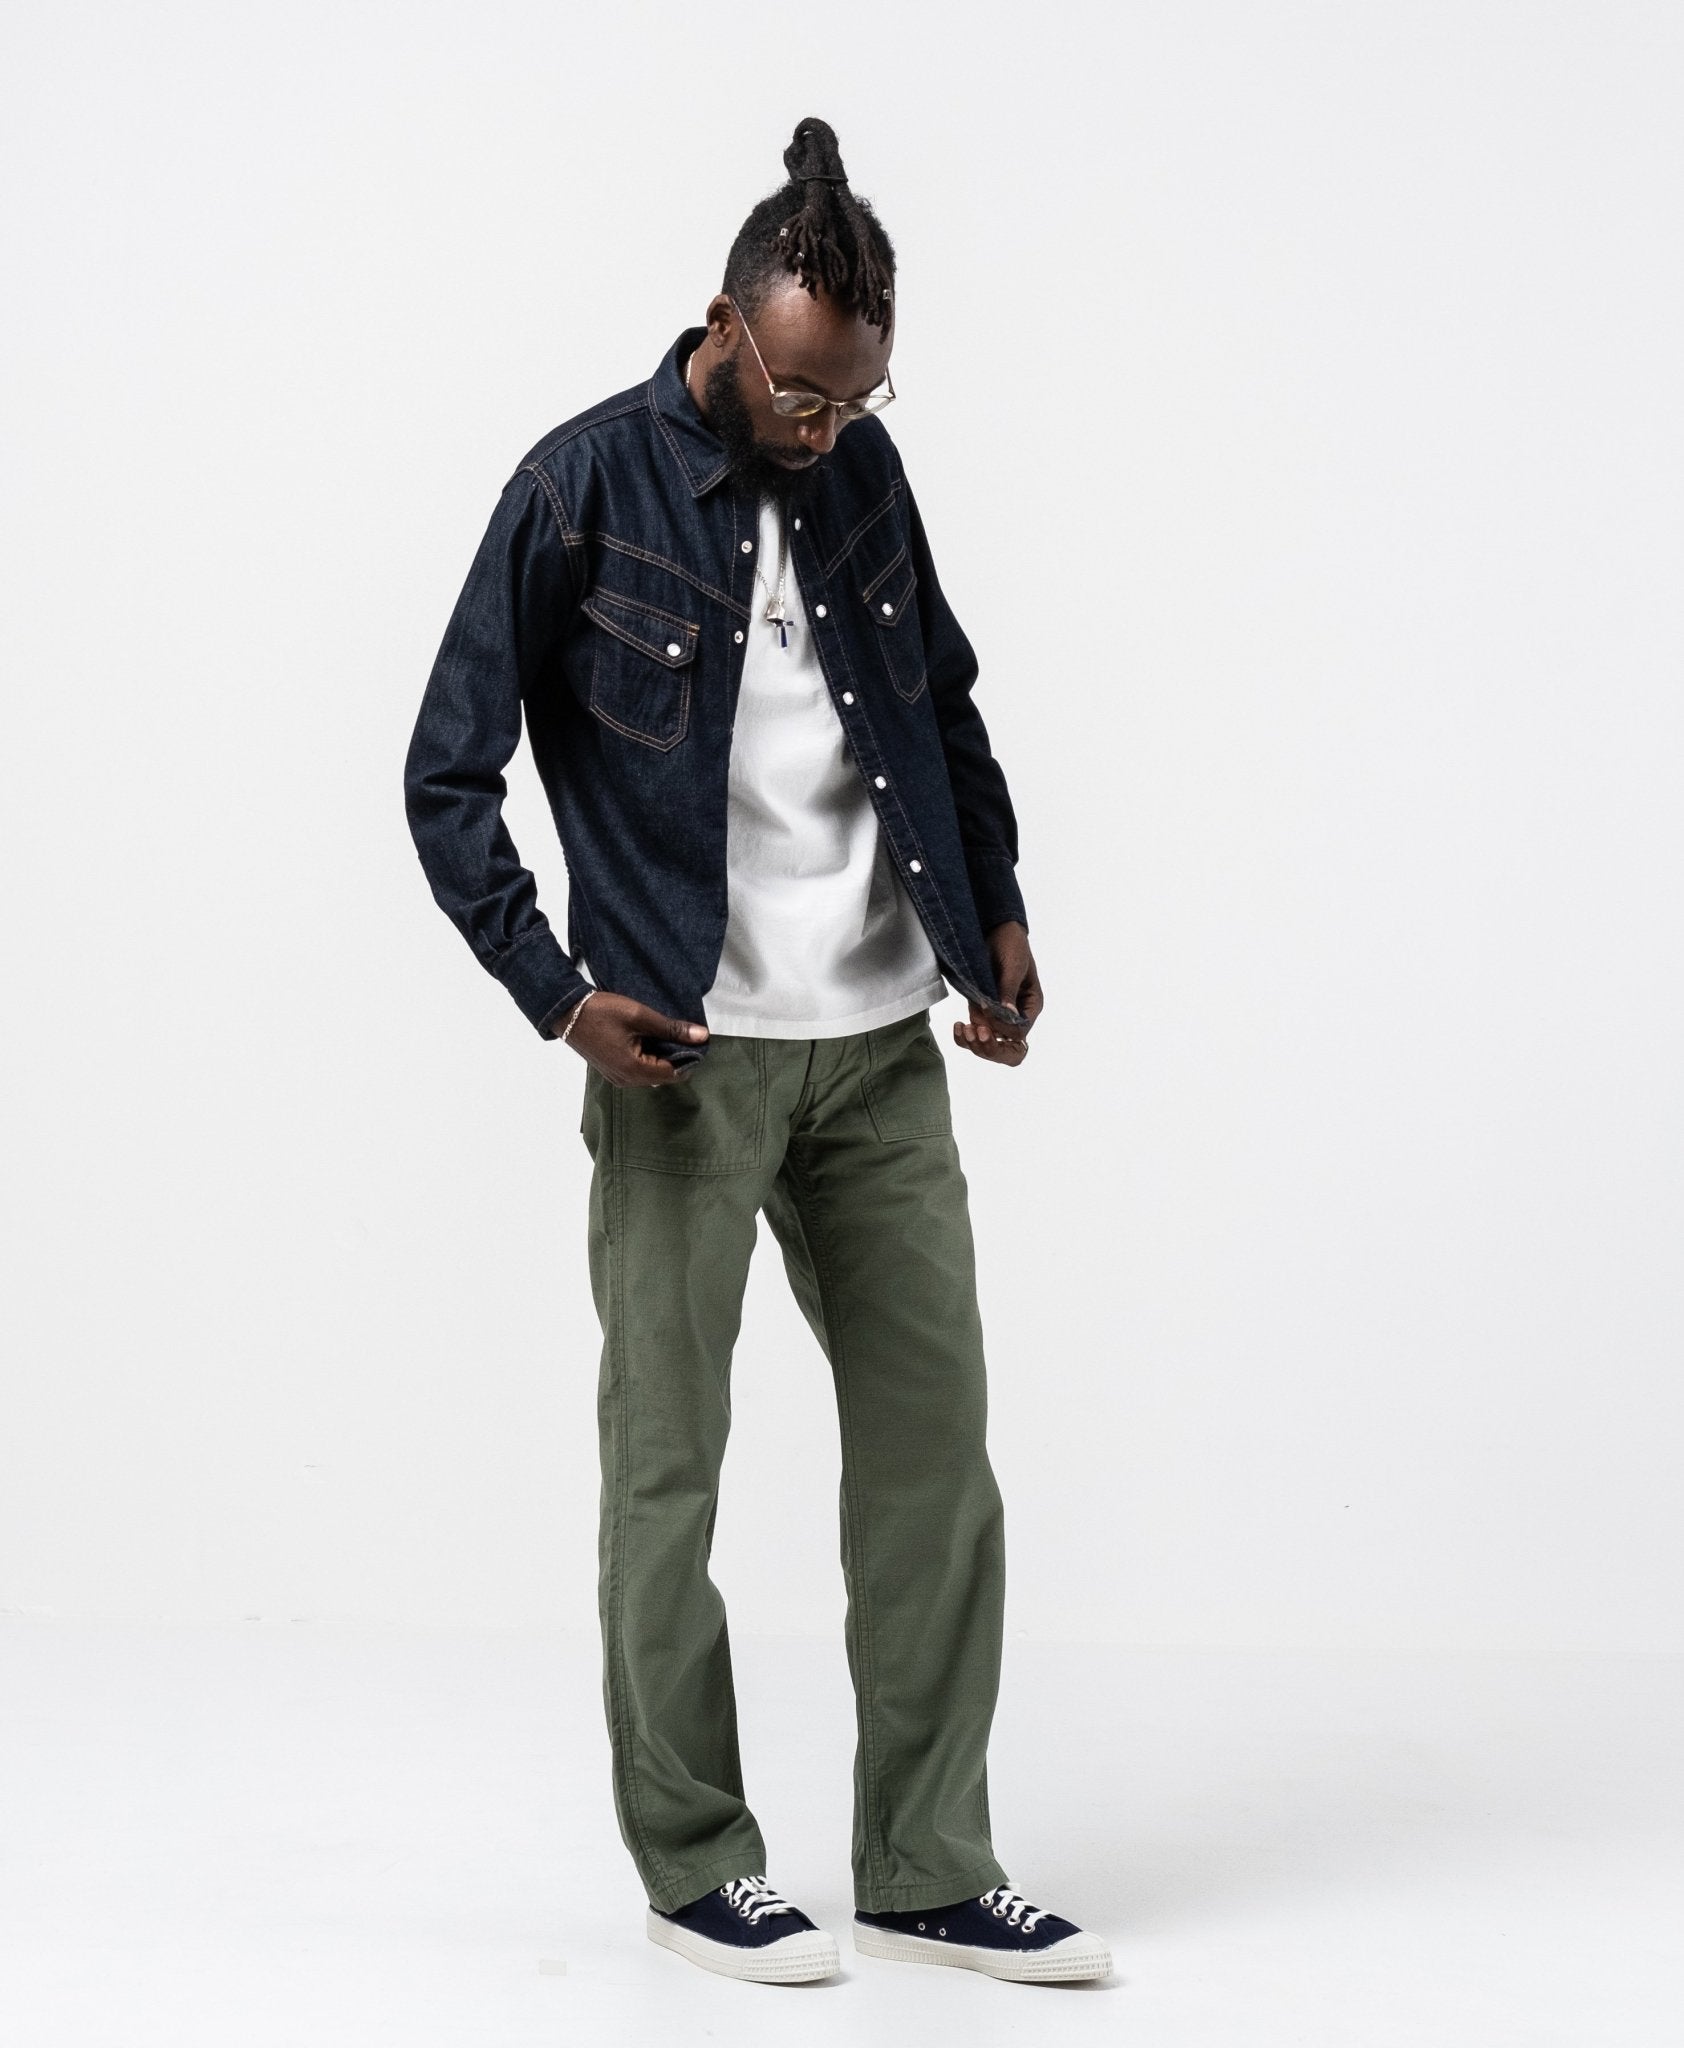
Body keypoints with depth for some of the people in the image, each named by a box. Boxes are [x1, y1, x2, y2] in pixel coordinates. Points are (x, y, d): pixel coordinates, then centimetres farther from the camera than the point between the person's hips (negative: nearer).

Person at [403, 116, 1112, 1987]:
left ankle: (928, 1875, 15)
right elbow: (447, 780, -6)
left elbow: (945, 700, 21)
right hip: (682, 1055, -5)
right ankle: (695, 1865, 19)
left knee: (935, 1436, 6)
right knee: (667, 1464, 4)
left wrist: (999, 912, 11)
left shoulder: (861, 467, 6)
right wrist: (559, 994, -14)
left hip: (881, 1042, 5)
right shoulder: (585, 489, -9)